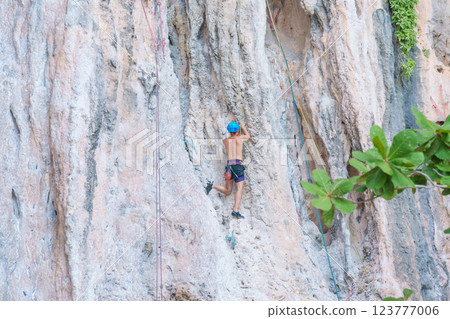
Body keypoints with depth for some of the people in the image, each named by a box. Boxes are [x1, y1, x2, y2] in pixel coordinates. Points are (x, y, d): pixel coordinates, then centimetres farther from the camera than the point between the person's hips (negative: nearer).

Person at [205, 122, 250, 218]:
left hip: (229, 166, 4)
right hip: (238, 165, -4)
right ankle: (235, 210, -24)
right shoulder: (240, 138, 5)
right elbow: (248, 136, 29)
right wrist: (243, 127, 46)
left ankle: (212, 186, -9)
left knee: (227, 191, 13)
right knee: (239, 189, -9)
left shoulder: (225, 140, 13)